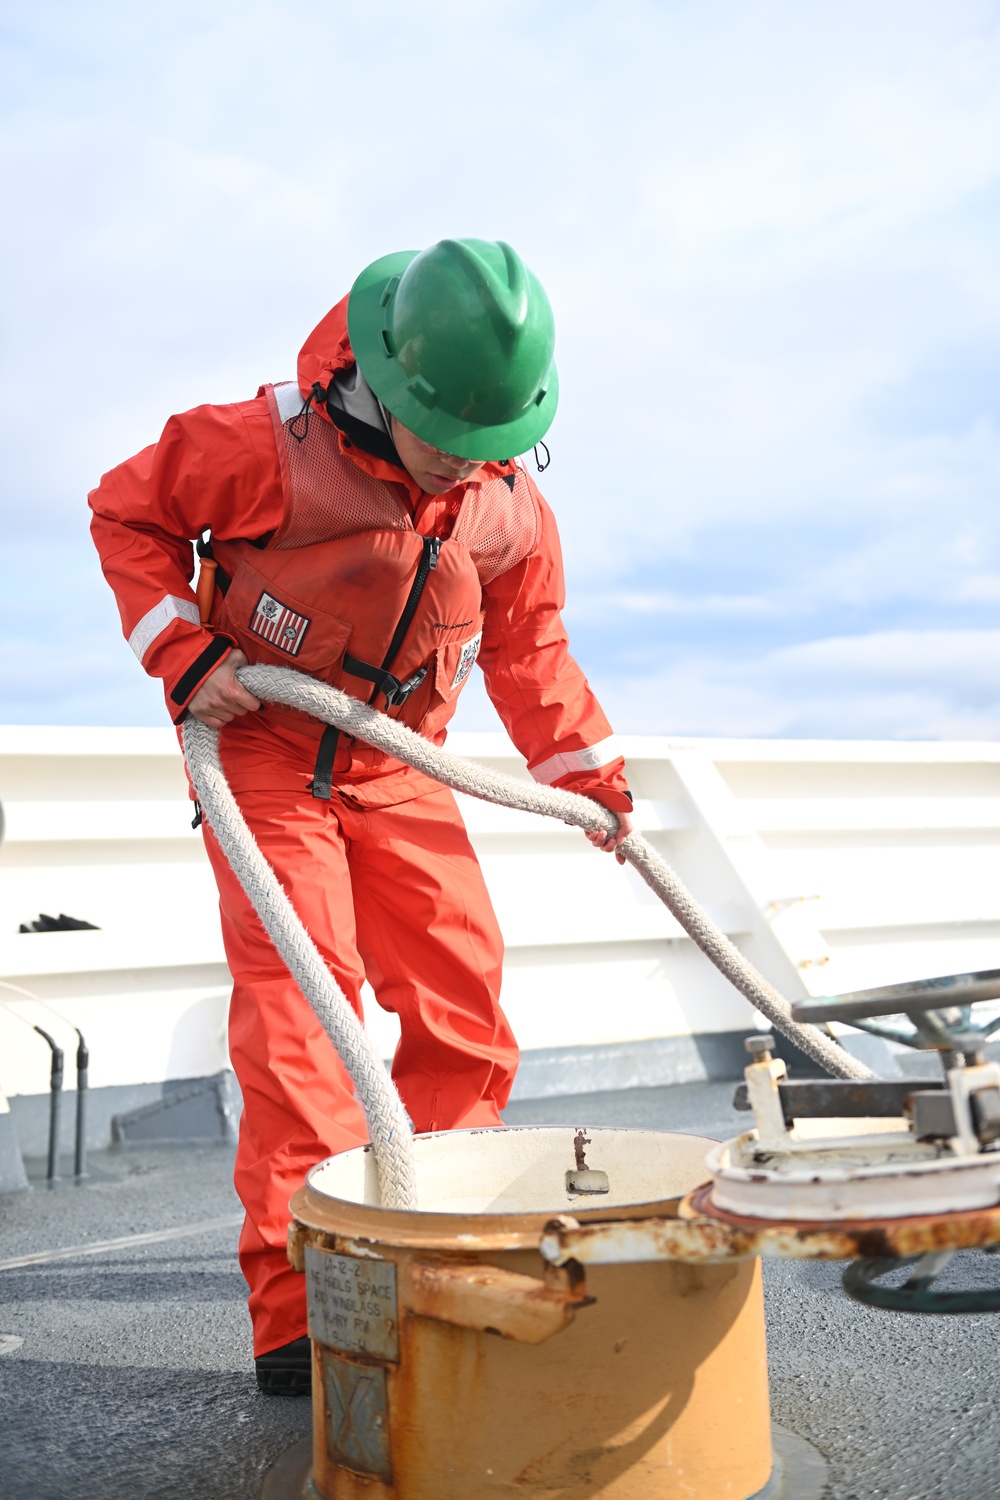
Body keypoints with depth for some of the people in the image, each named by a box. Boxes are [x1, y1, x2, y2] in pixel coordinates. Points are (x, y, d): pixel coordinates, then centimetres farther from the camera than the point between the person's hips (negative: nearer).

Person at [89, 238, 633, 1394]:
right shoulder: (271, 445, -20)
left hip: (396, 765, 5)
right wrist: (186, 656, -17)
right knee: (299, 1007, -15)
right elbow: (127, 513, -6)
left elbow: (528, 645, 11)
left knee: (465, 1001, 3)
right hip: (261, 746, -5)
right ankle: (298, 1318, -8)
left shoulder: (507, 504, -3)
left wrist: (595, 779, 11)